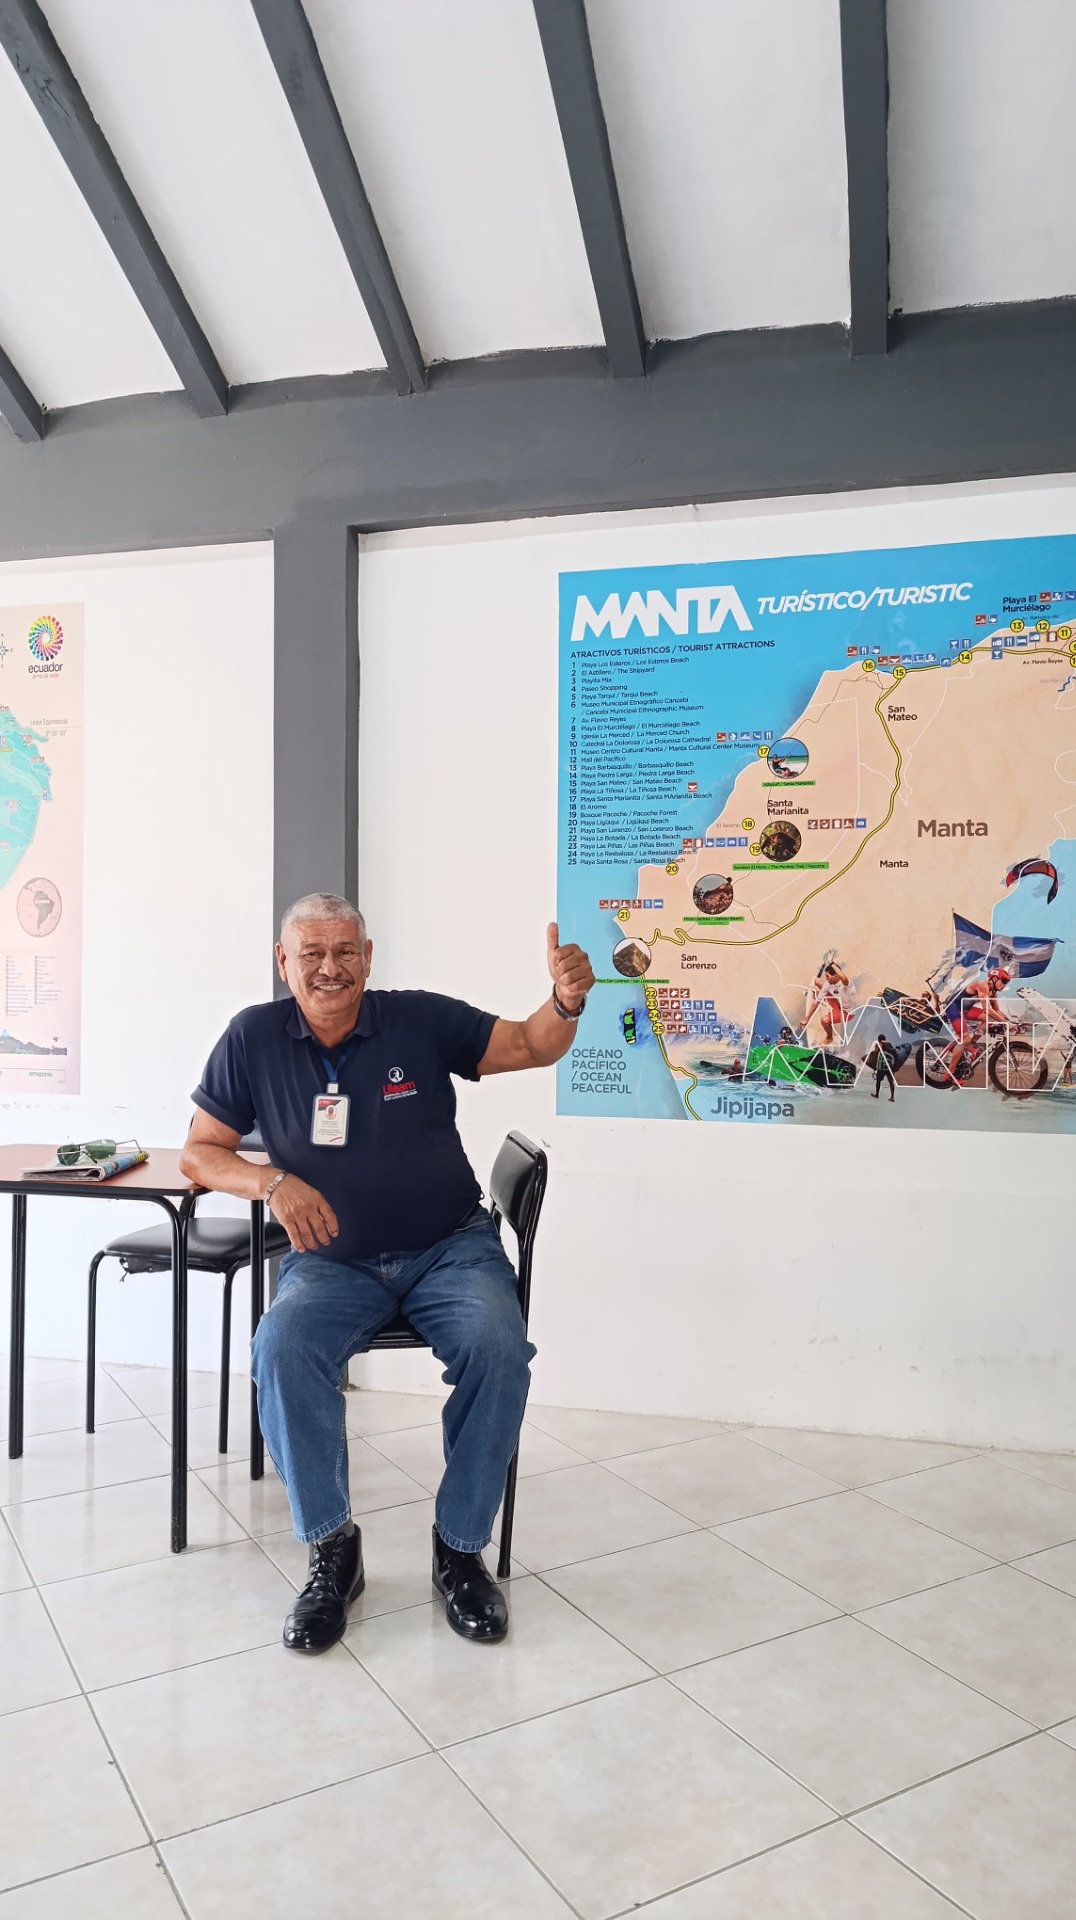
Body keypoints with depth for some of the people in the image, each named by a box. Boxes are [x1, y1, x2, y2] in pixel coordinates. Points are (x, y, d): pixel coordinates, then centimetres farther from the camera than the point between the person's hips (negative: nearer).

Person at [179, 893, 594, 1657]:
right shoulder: (254, 1038, -2)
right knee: (281, 1349, -30)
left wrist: (567, 1002, -27)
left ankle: (460, 1548, -5)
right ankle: (333, 1548, -9)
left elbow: (532, 1046, -3)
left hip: (450, 1247, 0)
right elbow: (199, 1152, 3)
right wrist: (274, 1182, -17)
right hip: (332, 1262, 1)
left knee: (499, 1350, -28)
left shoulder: (421, 1020, -4)